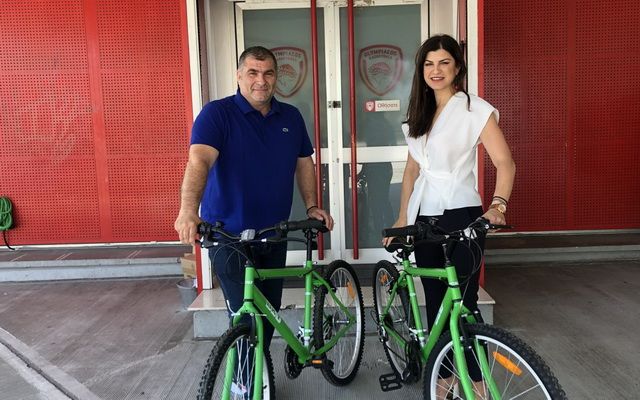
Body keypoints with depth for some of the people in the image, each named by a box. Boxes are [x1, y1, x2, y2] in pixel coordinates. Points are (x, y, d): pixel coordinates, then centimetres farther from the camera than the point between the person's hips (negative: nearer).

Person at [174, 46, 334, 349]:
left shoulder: (291, 117, 7)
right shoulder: (217, 114, -11)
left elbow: (304, 163, 18)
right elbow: (199, 161, -27)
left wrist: (311, 205, 8)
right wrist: (188, 211, -43)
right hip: (229, 236, -5)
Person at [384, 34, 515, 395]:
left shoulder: (475, 109, -7)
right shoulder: (419, 113, 11)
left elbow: (505, 163, -13)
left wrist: (498, 205, -30)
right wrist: (402, 218, 12)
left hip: (461, 216, -6)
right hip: (424, 218, 6)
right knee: (435, 302, 12)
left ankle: (476, 381, 16)